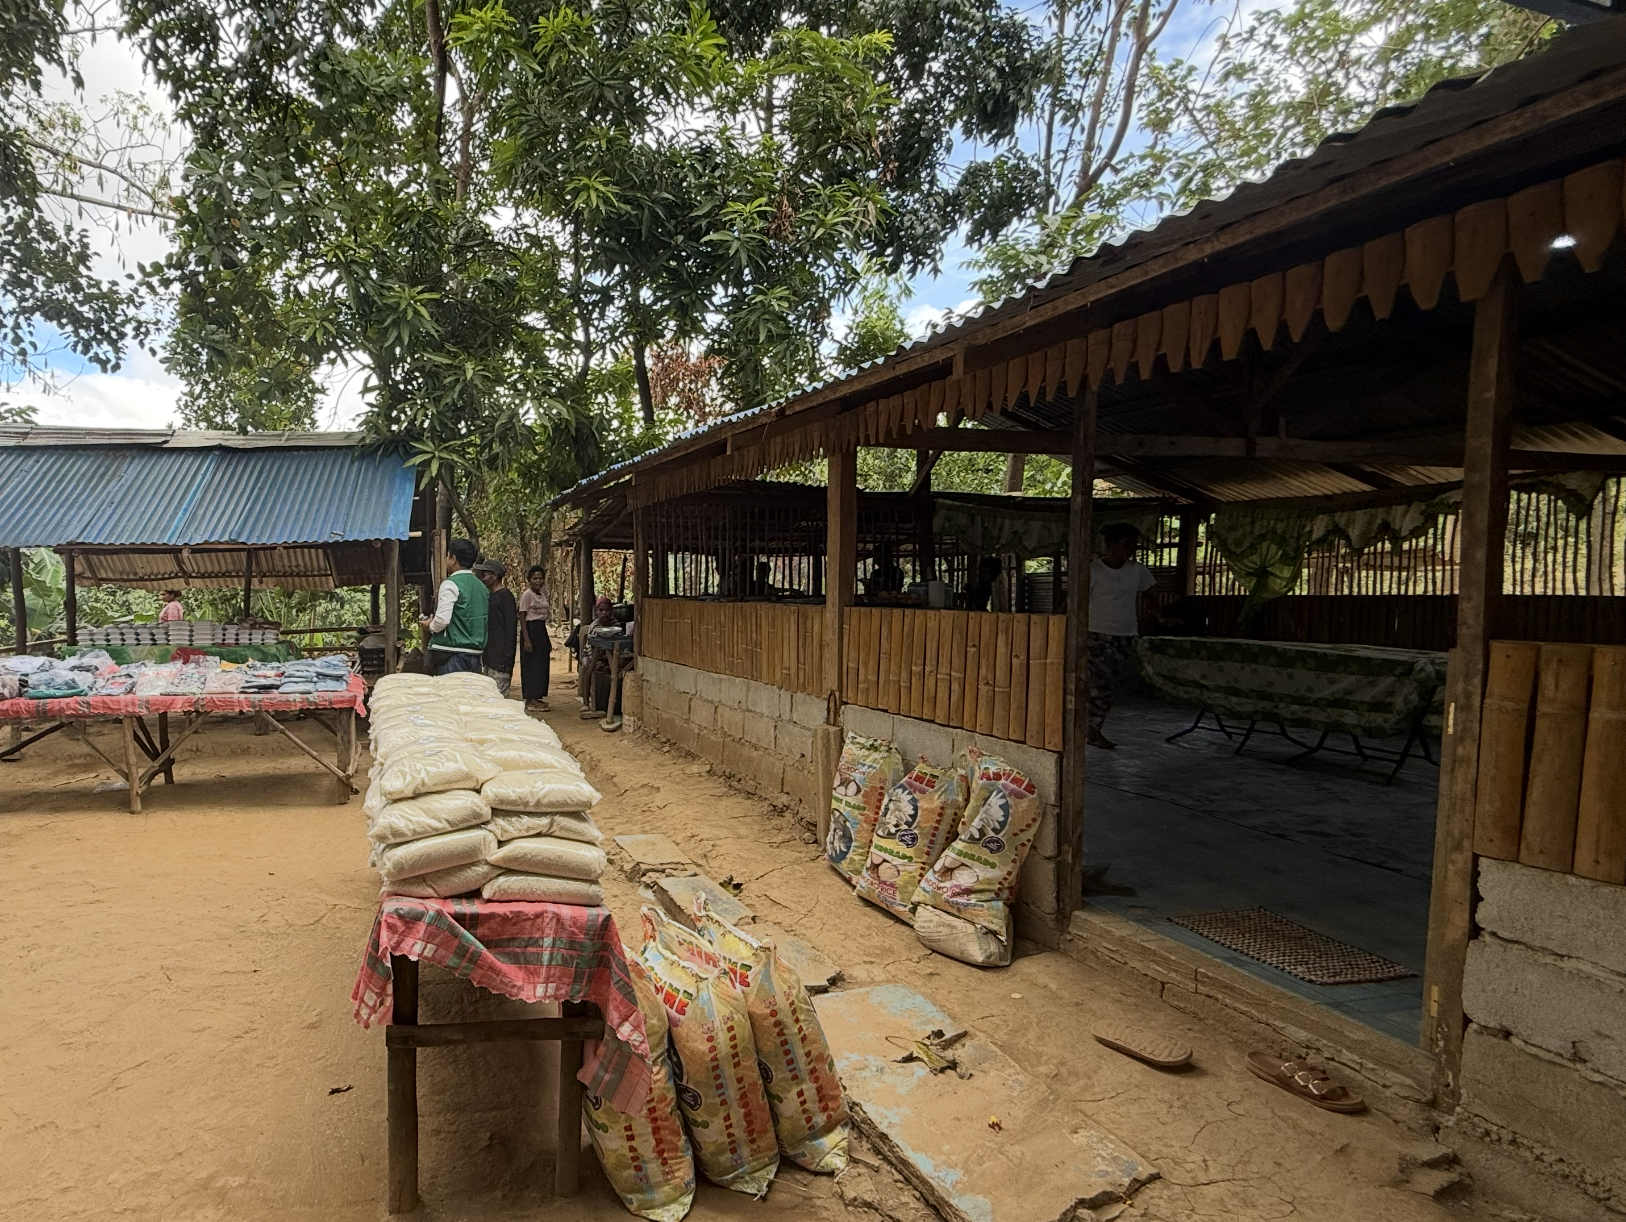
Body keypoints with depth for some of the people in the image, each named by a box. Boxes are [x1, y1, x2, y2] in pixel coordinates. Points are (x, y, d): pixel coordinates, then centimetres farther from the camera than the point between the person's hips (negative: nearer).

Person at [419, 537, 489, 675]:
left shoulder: (451, 584, -10)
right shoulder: (481, 586, 12)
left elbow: (443, 619, -19)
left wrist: (430, 626, 1)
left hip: (452, 653, -7)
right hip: (475, 652, 7)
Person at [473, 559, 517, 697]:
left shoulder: (505, 596, -10)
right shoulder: (489, 594, 17)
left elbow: (511, 627, -15)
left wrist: (507, 656, -19)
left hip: (500, 655, -9)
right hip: (489, 654, 9)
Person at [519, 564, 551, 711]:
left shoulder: (543, 595, 13)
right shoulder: (526, 594, -10)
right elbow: (522, 618, -12)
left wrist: (548, 640, 20)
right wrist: (526, 639, -19)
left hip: (541, 630, 8)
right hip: (530, 629, -8)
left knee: (542, 665, 9)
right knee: (531, 665, -5)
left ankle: (537, 696, 17)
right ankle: (530, 700, -1)